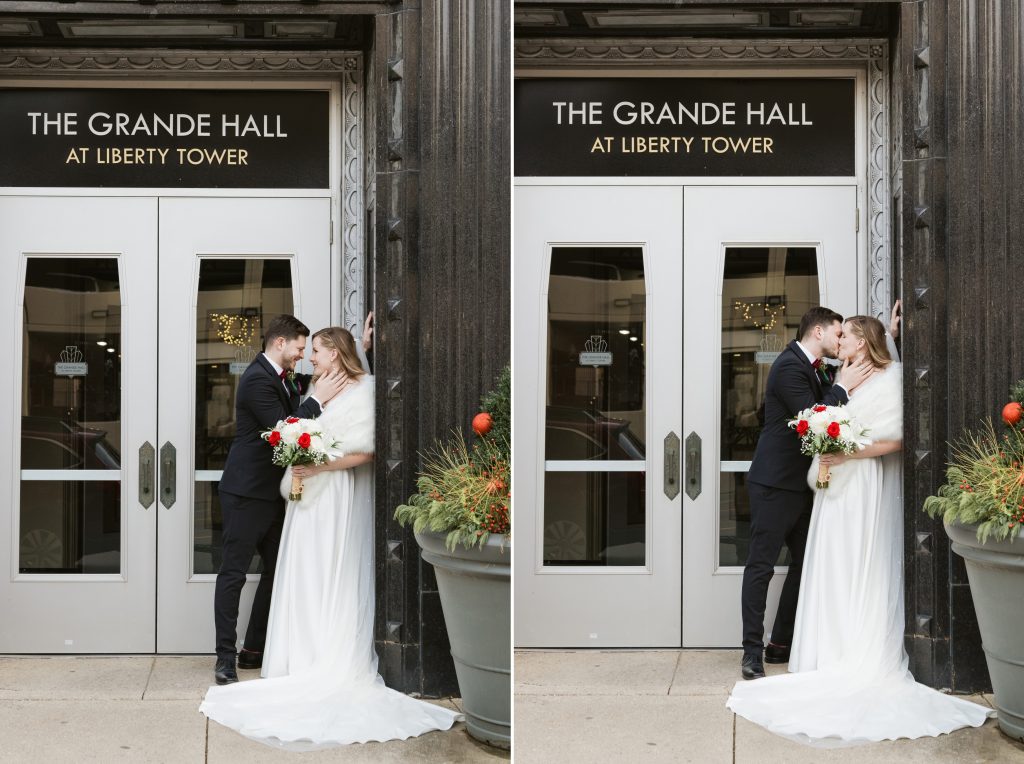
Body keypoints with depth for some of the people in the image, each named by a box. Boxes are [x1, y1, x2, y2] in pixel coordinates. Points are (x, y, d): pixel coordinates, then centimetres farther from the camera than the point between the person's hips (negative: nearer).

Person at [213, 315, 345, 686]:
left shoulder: (282, 377, 12)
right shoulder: (258, 380, -17)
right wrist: (318, 399, -19)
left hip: (270, 492, 10)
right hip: (246, 492, -10)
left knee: (277, 568, 13)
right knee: (234, 573, -4)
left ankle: (254, 650, 20)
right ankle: (226, 657, -2)